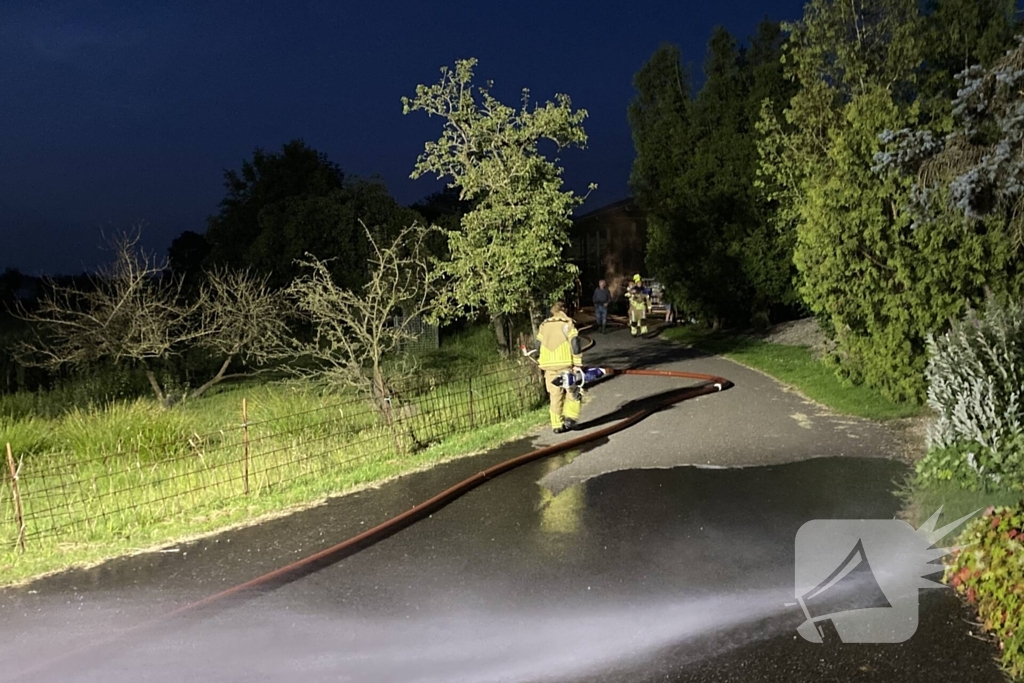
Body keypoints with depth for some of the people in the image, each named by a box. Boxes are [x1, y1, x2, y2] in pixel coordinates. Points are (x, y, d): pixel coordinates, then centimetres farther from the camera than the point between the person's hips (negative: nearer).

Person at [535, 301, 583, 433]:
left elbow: (538, 346, 14)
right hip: (566, 364, -4)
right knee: (572, 392, 10)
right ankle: (570, 417, -4)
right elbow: (575, 344, -9)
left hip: (549, 366, 4)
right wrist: (578, 363, -7)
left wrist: (540, 362, 23)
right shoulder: (568, 324, 1)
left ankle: (557, 425, 9)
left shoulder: (543, 326, 14)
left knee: (555, 396, 8)